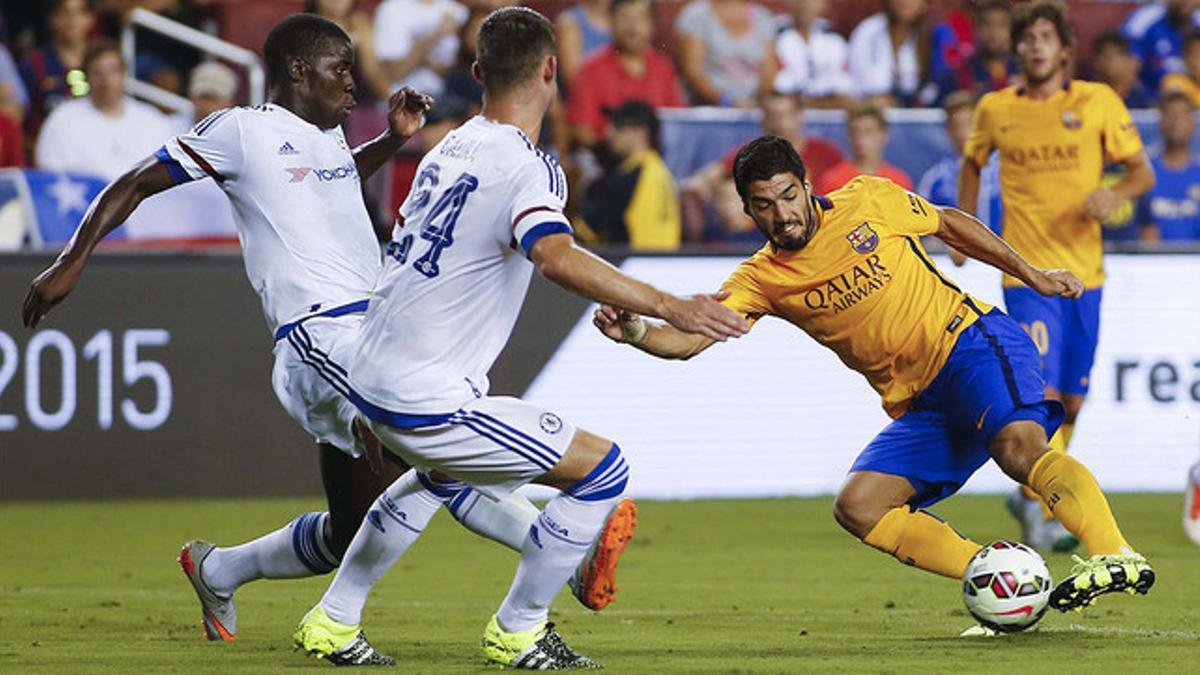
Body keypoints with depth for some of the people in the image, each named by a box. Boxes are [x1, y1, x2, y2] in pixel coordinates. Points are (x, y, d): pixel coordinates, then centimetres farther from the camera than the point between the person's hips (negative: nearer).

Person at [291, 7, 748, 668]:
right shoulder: (524, 168, -17)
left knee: (441, 474, 39)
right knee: (602, 469, -2)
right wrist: (667, 305, -41)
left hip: (369, 376, 9)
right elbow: (556, 256, -37)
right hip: (427, 403, -9)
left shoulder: (450, 149, 10)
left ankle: (332, 621, 41)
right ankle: (517, 632, 9)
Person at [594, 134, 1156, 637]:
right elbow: (690, 339, -11)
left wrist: (1032, 276, 14)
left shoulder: (868, 202, -4)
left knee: (1019, 446, -32)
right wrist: (632, 330, -31)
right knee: (857, 507, -13)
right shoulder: (761, 280, 0)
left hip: (972, 344, -5)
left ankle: (1116, 558, -42)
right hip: (917, 405, 5)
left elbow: (949, 223, 13)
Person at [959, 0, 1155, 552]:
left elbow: (1142, 171, 5)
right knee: (1042, 393, -17)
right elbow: (973, 164, 23)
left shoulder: (1098, 101, 1)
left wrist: (1116, 194, -16)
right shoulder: (995, 109, 3)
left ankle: (1032, 498, 29)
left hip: (1083, 272, 2)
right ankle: (1041, 512, -8)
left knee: (1070, 401, 8)